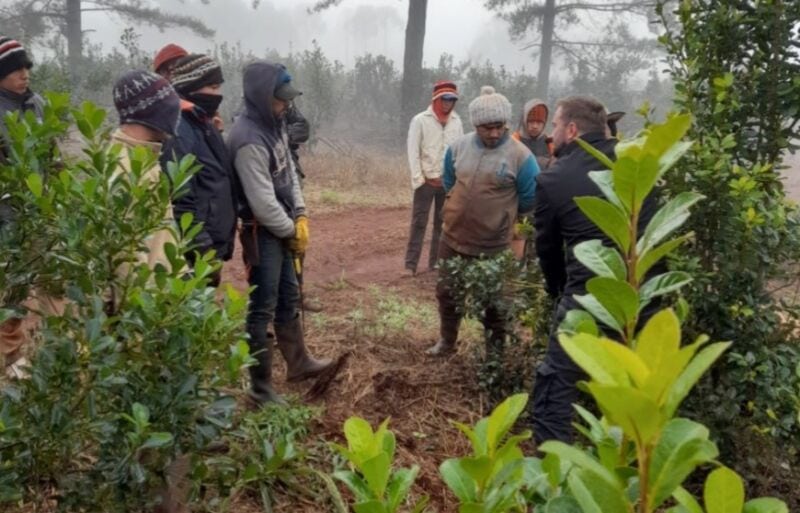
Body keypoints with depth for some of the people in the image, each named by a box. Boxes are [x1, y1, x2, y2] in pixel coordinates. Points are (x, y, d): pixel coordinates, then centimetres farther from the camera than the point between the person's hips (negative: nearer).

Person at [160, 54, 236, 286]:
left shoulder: (205, 125, 12)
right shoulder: (178, 133, -19)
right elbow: (180, 200, -23)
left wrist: (224, 242, 18)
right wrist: (204, 251, -20)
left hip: (213, 243, 9)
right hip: (195, 252, -9)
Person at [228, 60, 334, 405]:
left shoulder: (275, 124, 6)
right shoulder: (249, 139, -24)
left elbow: (290, 172, 12)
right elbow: (261, 200, -25)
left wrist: (300, 217, 3)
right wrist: (291, 230, -11)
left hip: (281, 228, 10)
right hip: (262, 232, -10)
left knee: (289, 297, 20)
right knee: (263, 308, -1)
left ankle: (298, 362, 38)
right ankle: (261, 387, 10)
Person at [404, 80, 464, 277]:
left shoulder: (457, 121, 5)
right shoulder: (420, 120, -5)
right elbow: (413, 152, -6)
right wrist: (419, 179, -11)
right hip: (426, 181, -4)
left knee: (443, 223, 9)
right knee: (419, 223, -1)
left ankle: (436, 262, 18)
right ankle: (410, 264, 3)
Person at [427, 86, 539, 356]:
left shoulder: (520, 155, -15)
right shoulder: (458, 146, -3)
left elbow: (529, 200, -3)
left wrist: (501, 215, 8)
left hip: (493, 245, -4)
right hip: (453, 237, 4)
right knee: (446, 292, 17)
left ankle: (496, 346, 32)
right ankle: (447, 340, 37)